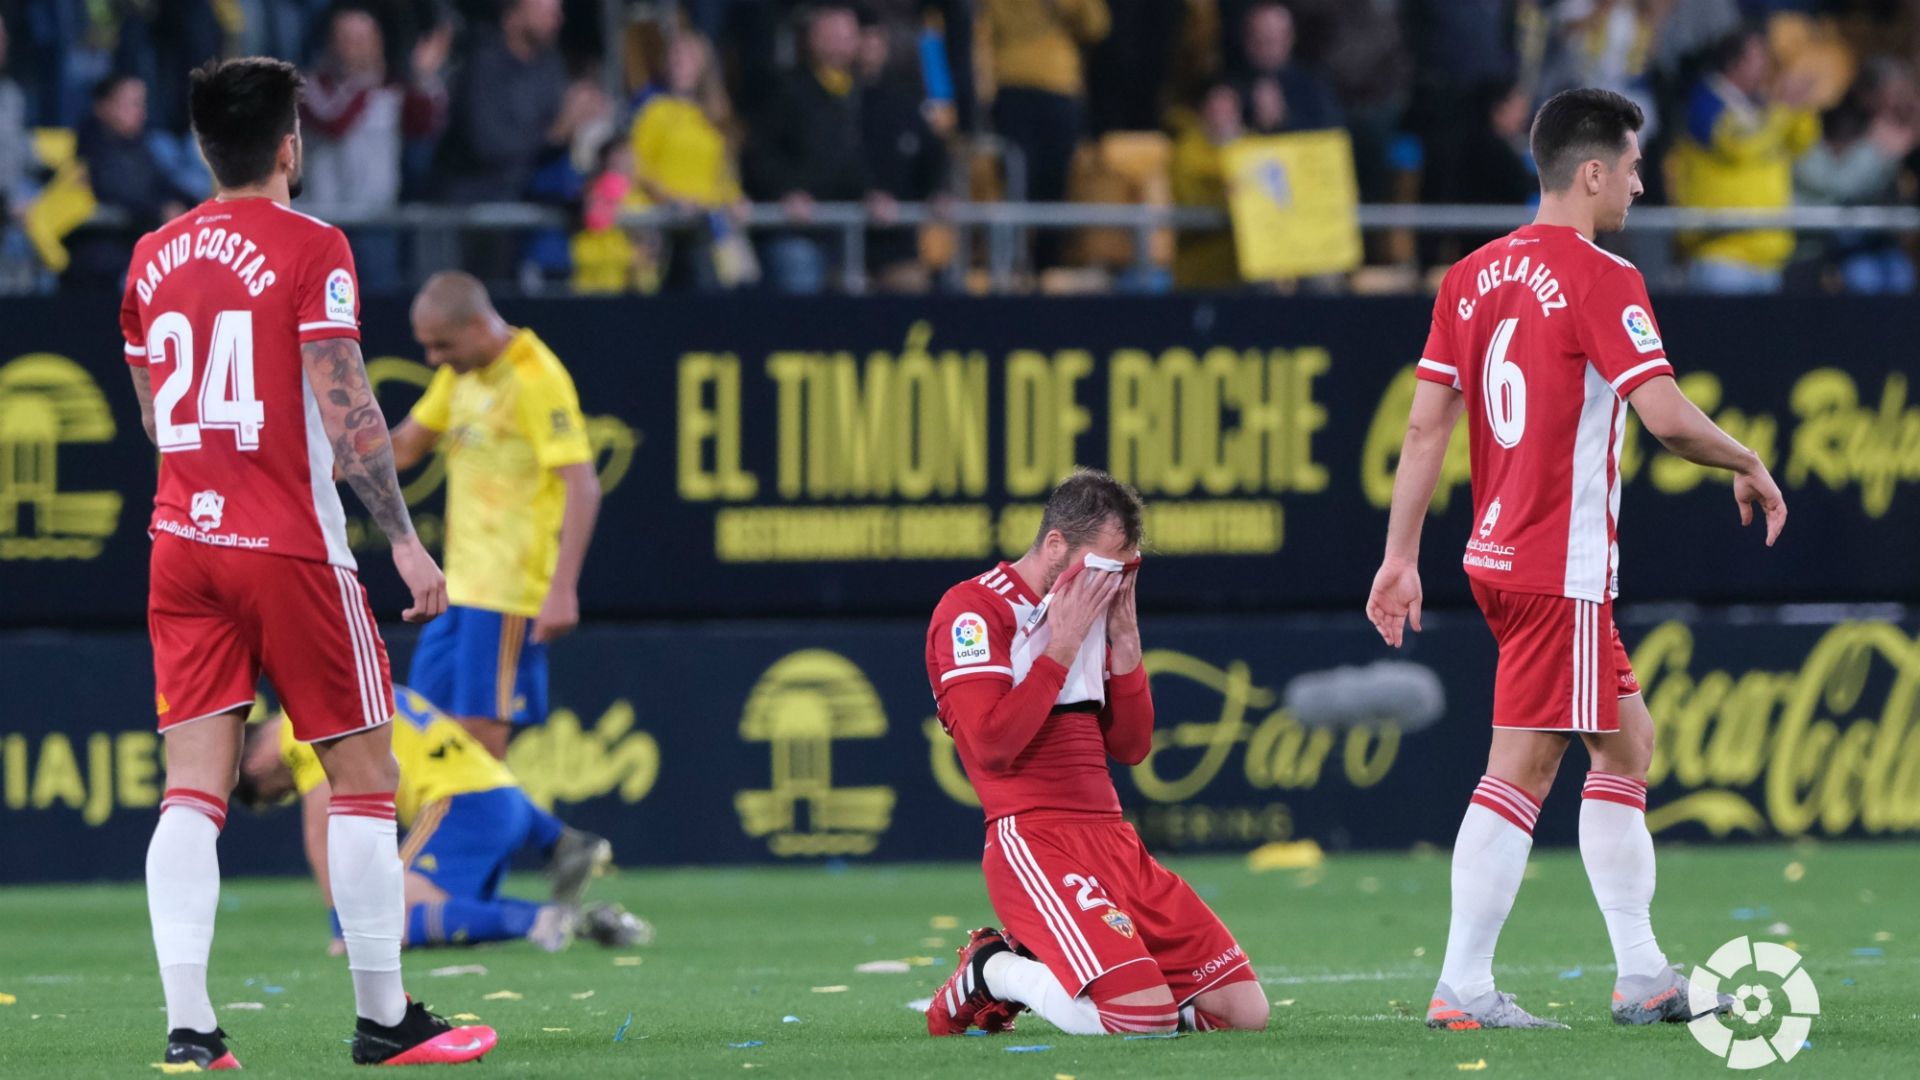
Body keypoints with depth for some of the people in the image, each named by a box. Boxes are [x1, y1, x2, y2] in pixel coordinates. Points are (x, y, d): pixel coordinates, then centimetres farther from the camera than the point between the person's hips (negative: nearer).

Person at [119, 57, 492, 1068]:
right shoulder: (310, 249, -8)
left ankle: (187, 1024, -10)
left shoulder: (155, 256, 10)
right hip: (291, 548, -5)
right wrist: (404, 539, -11)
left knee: (192, 788, 0)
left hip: (183, 540, 5)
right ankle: (384, 1020, 8)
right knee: (362, 777, 5)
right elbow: (346, 410, -13)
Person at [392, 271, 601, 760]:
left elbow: (582, 486, -19)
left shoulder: (536, 380, -15)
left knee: (480, 728, -10)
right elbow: (404, 447, 22)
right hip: (461, 586, 9)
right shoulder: (460, 373, 11)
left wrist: (562, 590, -25)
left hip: (510, 589, -9)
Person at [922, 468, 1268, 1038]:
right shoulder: (974, 609, -6)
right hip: (1033, 842, -9)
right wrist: (1062, 645, -11)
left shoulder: (1089, 611, 19)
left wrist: (1124, 641, 6)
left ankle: (1033, 963, 12)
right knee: (1145, 1017, -27)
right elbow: (992, 745, -17)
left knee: (1244, 1009, -1)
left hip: (1113, 840, 9)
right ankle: (995, 972, 0)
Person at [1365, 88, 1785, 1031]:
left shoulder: (1474, 276, 10)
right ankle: (1462, 990, -7)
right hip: (1562, 572, -9)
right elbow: (1666, 416, -19)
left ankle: (1641, 974, 17)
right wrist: (1750, 467, -2)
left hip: (1499, 556, 9)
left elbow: (1426, 427, 10)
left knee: (1627, 742, 15)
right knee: (1520, 770, -6)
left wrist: (1401, 557, 12)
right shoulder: (1600, 280, -13)